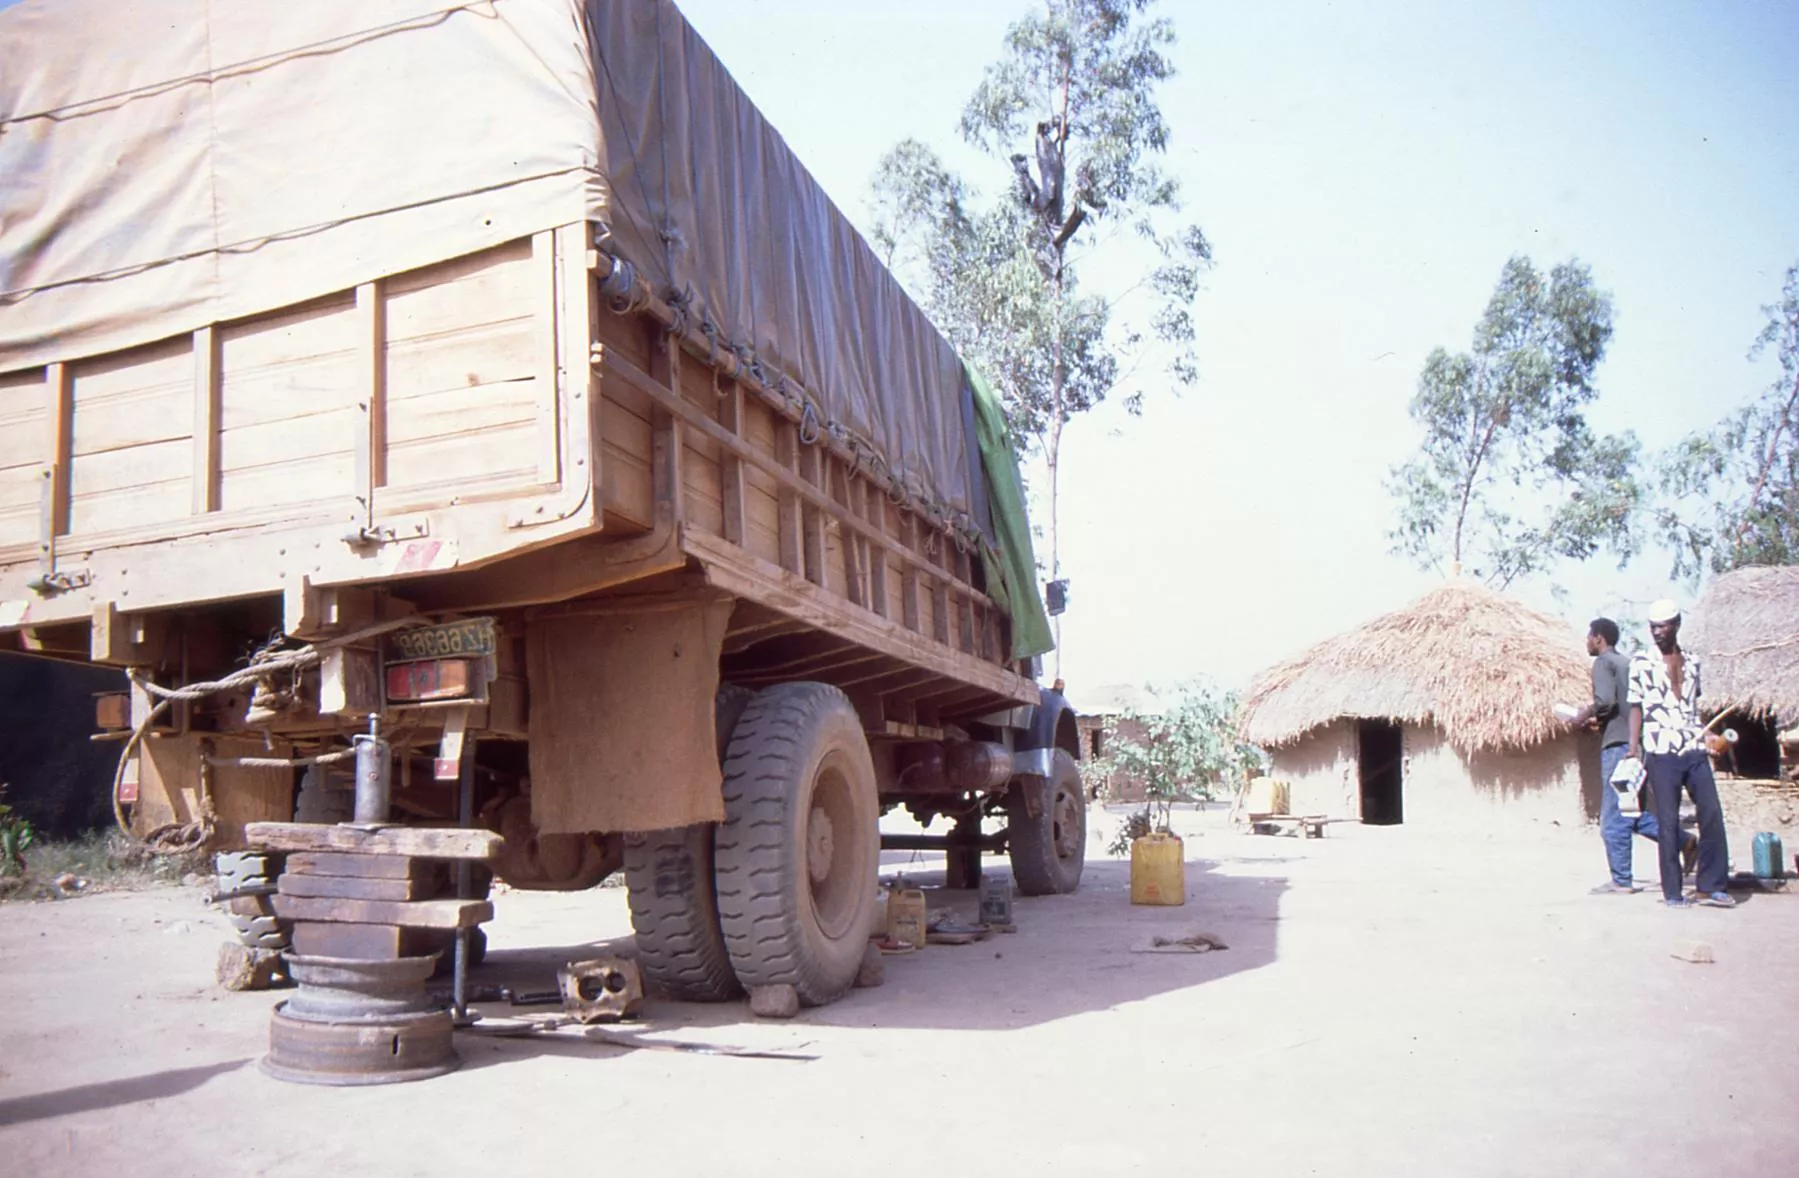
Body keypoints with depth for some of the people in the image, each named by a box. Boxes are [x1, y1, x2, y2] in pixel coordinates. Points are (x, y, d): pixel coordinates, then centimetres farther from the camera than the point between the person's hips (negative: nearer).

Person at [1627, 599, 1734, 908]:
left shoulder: (1693, 662, 13)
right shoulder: (1641, 663, 2)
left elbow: (1694, 707, 21)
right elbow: (1636, 707, 2)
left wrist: (1707, 738, 16)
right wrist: (1634, 747, -5)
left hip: (1695, 751, 4)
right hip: (1661, 753, -4)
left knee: (1712, 813, -3)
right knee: (1668, 821, -2)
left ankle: (1710, 886, 6)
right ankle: (1673, 892, 4)